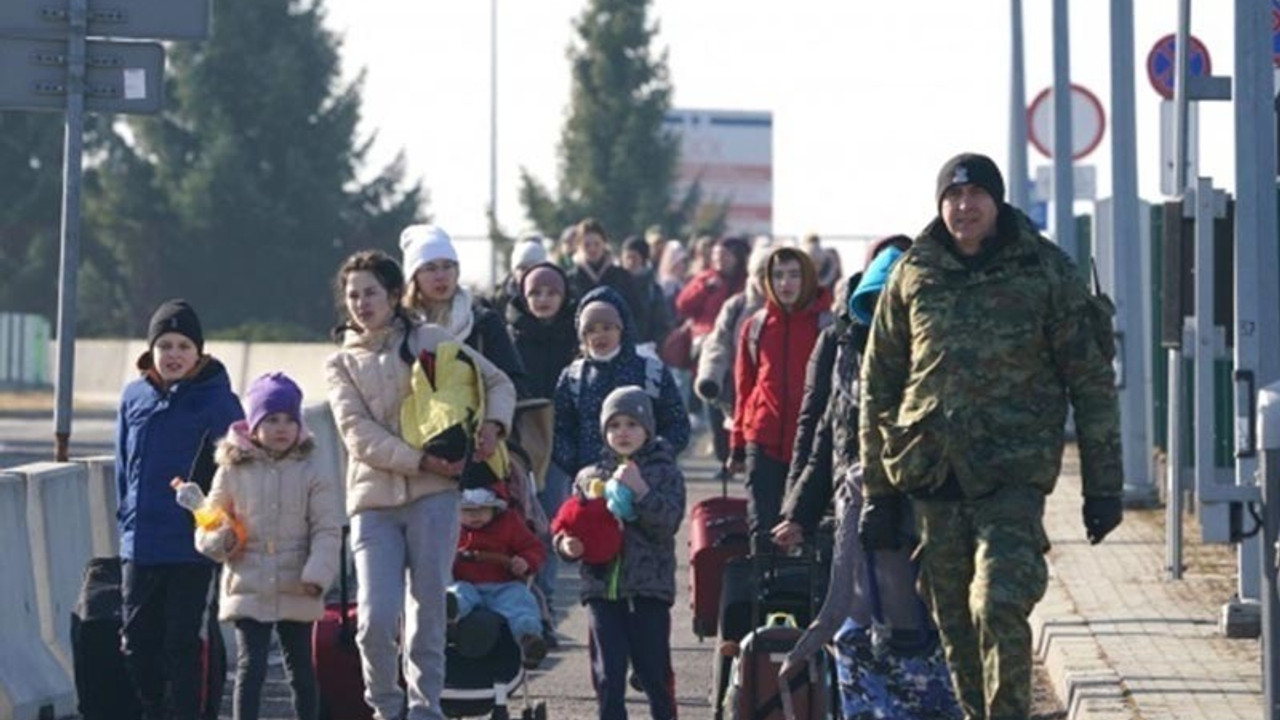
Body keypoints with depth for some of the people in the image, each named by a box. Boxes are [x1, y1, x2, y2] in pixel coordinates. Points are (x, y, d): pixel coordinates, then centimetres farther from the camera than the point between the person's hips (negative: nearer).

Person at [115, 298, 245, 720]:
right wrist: (127, 519, 12)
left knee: (182, 644, 0)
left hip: (191, 546, -5)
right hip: (139, 544, 5)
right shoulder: (135, 397, 8)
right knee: (137, 639, 9)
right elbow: (124, 467, 15)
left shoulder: (217, 400, -5)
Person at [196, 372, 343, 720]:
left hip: (296, 591, 0)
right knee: (250, 667, -7)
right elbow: (207, 527, 10)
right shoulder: (233, 472, 2)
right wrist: (219, 540, -13)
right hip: (248, 589, 0)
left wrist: (316, 574, -15)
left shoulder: (312, 475, 1)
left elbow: (327, 530, -3)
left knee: (300, 667, 9)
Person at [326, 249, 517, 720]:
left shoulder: (431, 341, 11)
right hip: (373, 500, 0)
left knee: (428, 610, 0)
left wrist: (492, 424, -1)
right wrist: (422, 461, -13)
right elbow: (360, 435, -2)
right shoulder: (341, 364, 12)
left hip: (433, 496, 0)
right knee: (376, 617, -12)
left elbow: (497, 382, 19)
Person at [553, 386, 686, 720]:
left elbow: (668, 523, -11)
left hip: (649, 588, -2)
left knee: (654, 671, 3)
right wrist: (567, 545, -9)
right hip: (602, 587, 2)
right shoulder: (589, 478, 10)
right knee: (608, 674, 0)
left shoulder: (665, 473, 2)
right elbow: (568, 526, 13)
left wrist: (640, 489, -20)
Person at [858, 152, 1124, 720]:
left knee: (997, 608, -18)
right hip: (930, 475, 3)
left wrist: (1103, 487, 1)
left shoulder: (1046, 272, 1)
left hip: (1013, 474, -3)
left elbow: (1091, 380, 3)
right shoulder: (913, 275, 8)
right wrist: (876, 492, 10)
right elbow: (878, 386, 13)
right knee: (955, 626, 6)